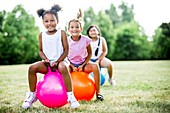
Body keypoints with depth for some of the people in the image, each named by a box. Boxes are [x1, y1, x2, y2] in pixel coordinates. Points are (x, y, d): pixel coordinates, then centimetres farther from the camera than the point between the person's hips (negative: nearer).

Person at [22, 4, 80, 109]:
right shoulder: (42, 35, 7)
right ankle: (32, 95, -5)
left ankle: (71, 96, -32)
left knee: (63, 67, -39)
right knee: (32, 68, -21)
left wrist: (57, 61, -15)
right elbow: (41, 50, 13)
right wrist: (45, 59, -8)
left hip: (60, 60, -4)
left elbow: (66, 50, -4)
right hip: (47, 63, 4)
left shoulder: (61, 33, -2)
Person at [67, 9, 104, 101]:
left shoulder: (85, 39, -10)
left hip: (83, 63, 1)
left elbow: (89, 54, 0)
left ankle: (98, 93, -20)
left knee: (95, 66, -28)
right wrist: (72, 66, -13)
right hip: (71, 64, 0)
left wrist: (83, 65, -11)